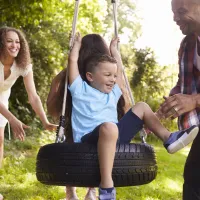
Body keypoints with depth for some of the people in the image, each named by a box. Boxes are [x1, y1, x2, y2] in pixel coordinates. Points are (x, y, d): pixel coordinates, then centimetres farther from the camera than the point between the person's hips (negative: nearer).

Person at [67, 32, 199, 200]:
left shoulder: (113, 93, 23)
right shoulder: (81, 89, 6)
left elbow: (120, 69, 33)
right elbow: (73, 60, 6)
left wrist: (113, 49, 41)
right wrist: (78, 43, 23)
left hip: (113, 137, 7)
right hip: (90, 139, -7)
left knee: (141, 107, 11)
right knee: (109, 127, -45)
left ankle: (168, 139, 3)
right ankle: (106, 186, -48)